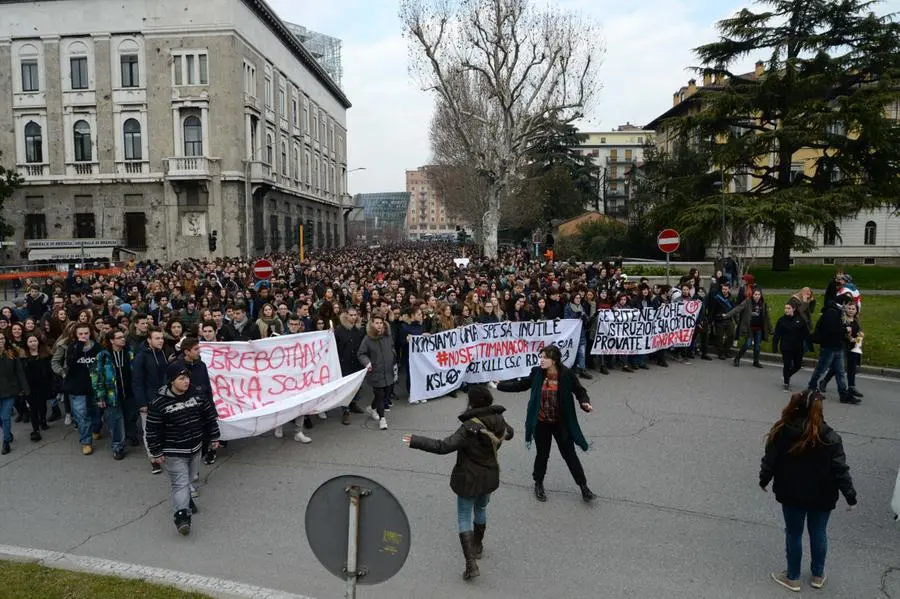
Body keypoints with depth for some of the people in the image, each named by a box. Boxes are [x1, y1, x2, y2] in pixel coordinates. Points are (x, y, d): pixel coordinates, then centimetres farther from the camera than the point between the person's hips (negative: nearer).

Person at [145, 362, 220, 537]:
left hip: (195, 448, 5)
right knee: (180, 483, -11)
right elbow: (153, 430, -12)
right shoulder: (159, 403, -18)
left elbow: (210, 415, 5)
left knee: (189, 478, 22)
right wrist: (156, 453, -8)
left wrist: (214, 437, 7)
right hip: (174, 453, -5)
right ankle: (181, 515, -12)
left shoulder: (197, 394, -6)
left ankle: (186, 499, 46)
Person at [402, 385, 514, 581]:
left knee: (464, 518, 7)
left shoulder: (470, 428, -30)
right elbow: (509, 433, 14)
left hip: (469, 480, -6)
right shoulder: (498, 421, -10)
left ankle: (471, 563, 1)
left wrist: (415, 441, -29)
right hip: (490, 477, 6)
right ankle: (478, 546, 48)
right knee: (481, 509, 28)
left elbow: (443, 446, -34)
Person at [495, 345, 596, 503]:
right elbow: (521, 385, 5)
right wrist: (500, 385, 4)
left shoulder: (567, 375, -15)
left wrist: (585, 403, -26)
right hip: (541, 423, 2)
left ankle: (583, 486, 25)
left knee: (570, 454, 8)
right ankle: (538, 484, 36)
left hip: (561, 423, -1)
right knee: (542, 454, 14)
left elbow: (579, 391, -6)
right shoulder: (537, 373, -8)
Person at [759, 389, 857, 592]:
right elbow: (840, 470, -14)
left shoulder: (782, 431, -14)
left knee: (793, 534, 14)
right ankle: (818, 576, 35)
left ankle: (793, 578, 27)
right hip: (821, 497, 0)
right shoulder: (829, 438, -16)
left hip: (791, 495, 0)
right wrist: (851, 496, -2)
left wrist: (763, 481, 11)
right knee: (818, 534, 19)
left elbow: (769, 461, -6)